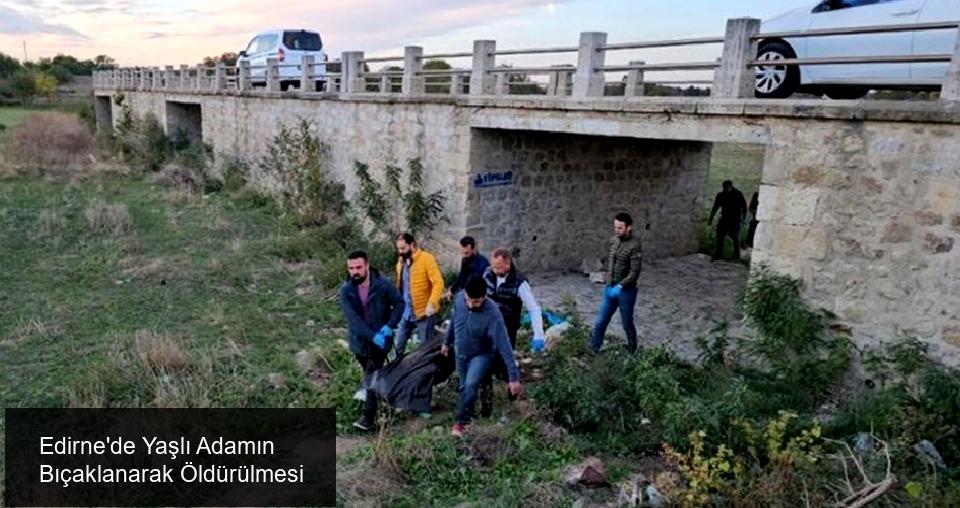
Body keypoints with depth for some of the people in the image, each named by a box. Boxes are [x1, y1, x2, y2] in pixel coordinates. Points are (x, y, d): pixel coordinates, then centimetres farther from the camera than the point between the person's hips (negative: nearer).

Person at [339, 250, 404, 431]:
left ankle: (368, 416, 1)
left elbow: (399, 303, -5)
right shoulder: (346, 290, -12)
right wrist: (372, 336, -27)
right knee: (369, 375, 21)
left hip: (380, 340, -3)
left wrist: (390, 326, -18)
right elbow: (353, 319, -18)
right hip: (359, 340, 3)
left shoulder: (383, 284, -16)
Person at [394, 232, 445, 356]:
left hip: (424, 312, -7)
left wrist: (431, 304, -28)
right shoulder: (401, 262, 10)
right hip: (406, 312, 7)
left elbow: (438, 283, -18)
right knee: (398, 346, 11)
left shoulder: (426, 259, -13)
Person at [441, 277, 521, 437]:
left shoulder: (492, 314, -34)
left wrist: (514, 377, -35)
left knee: (470, 386, -22)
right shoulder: (459, 298, -20)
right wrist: (447, 342, 15)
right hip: (460, 353, 5)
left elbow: (504, 346, -34)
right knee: (464, 387, 17)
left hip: (482, 355, -5)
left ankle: (460, 421, 0)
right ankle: (467, 416, 42)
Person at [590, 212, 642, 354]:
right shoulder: (613, 240, 2)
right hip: (610, 289, 6)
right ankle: (592, 349, 22)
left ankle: (632, 351, 31)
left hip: (626, 291, -6)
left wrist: (620, 286, -29)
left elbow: (634, 273, -21)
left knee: (627, 323, 11)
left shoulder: (634, 246, -18)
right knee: (600, 322, 10)